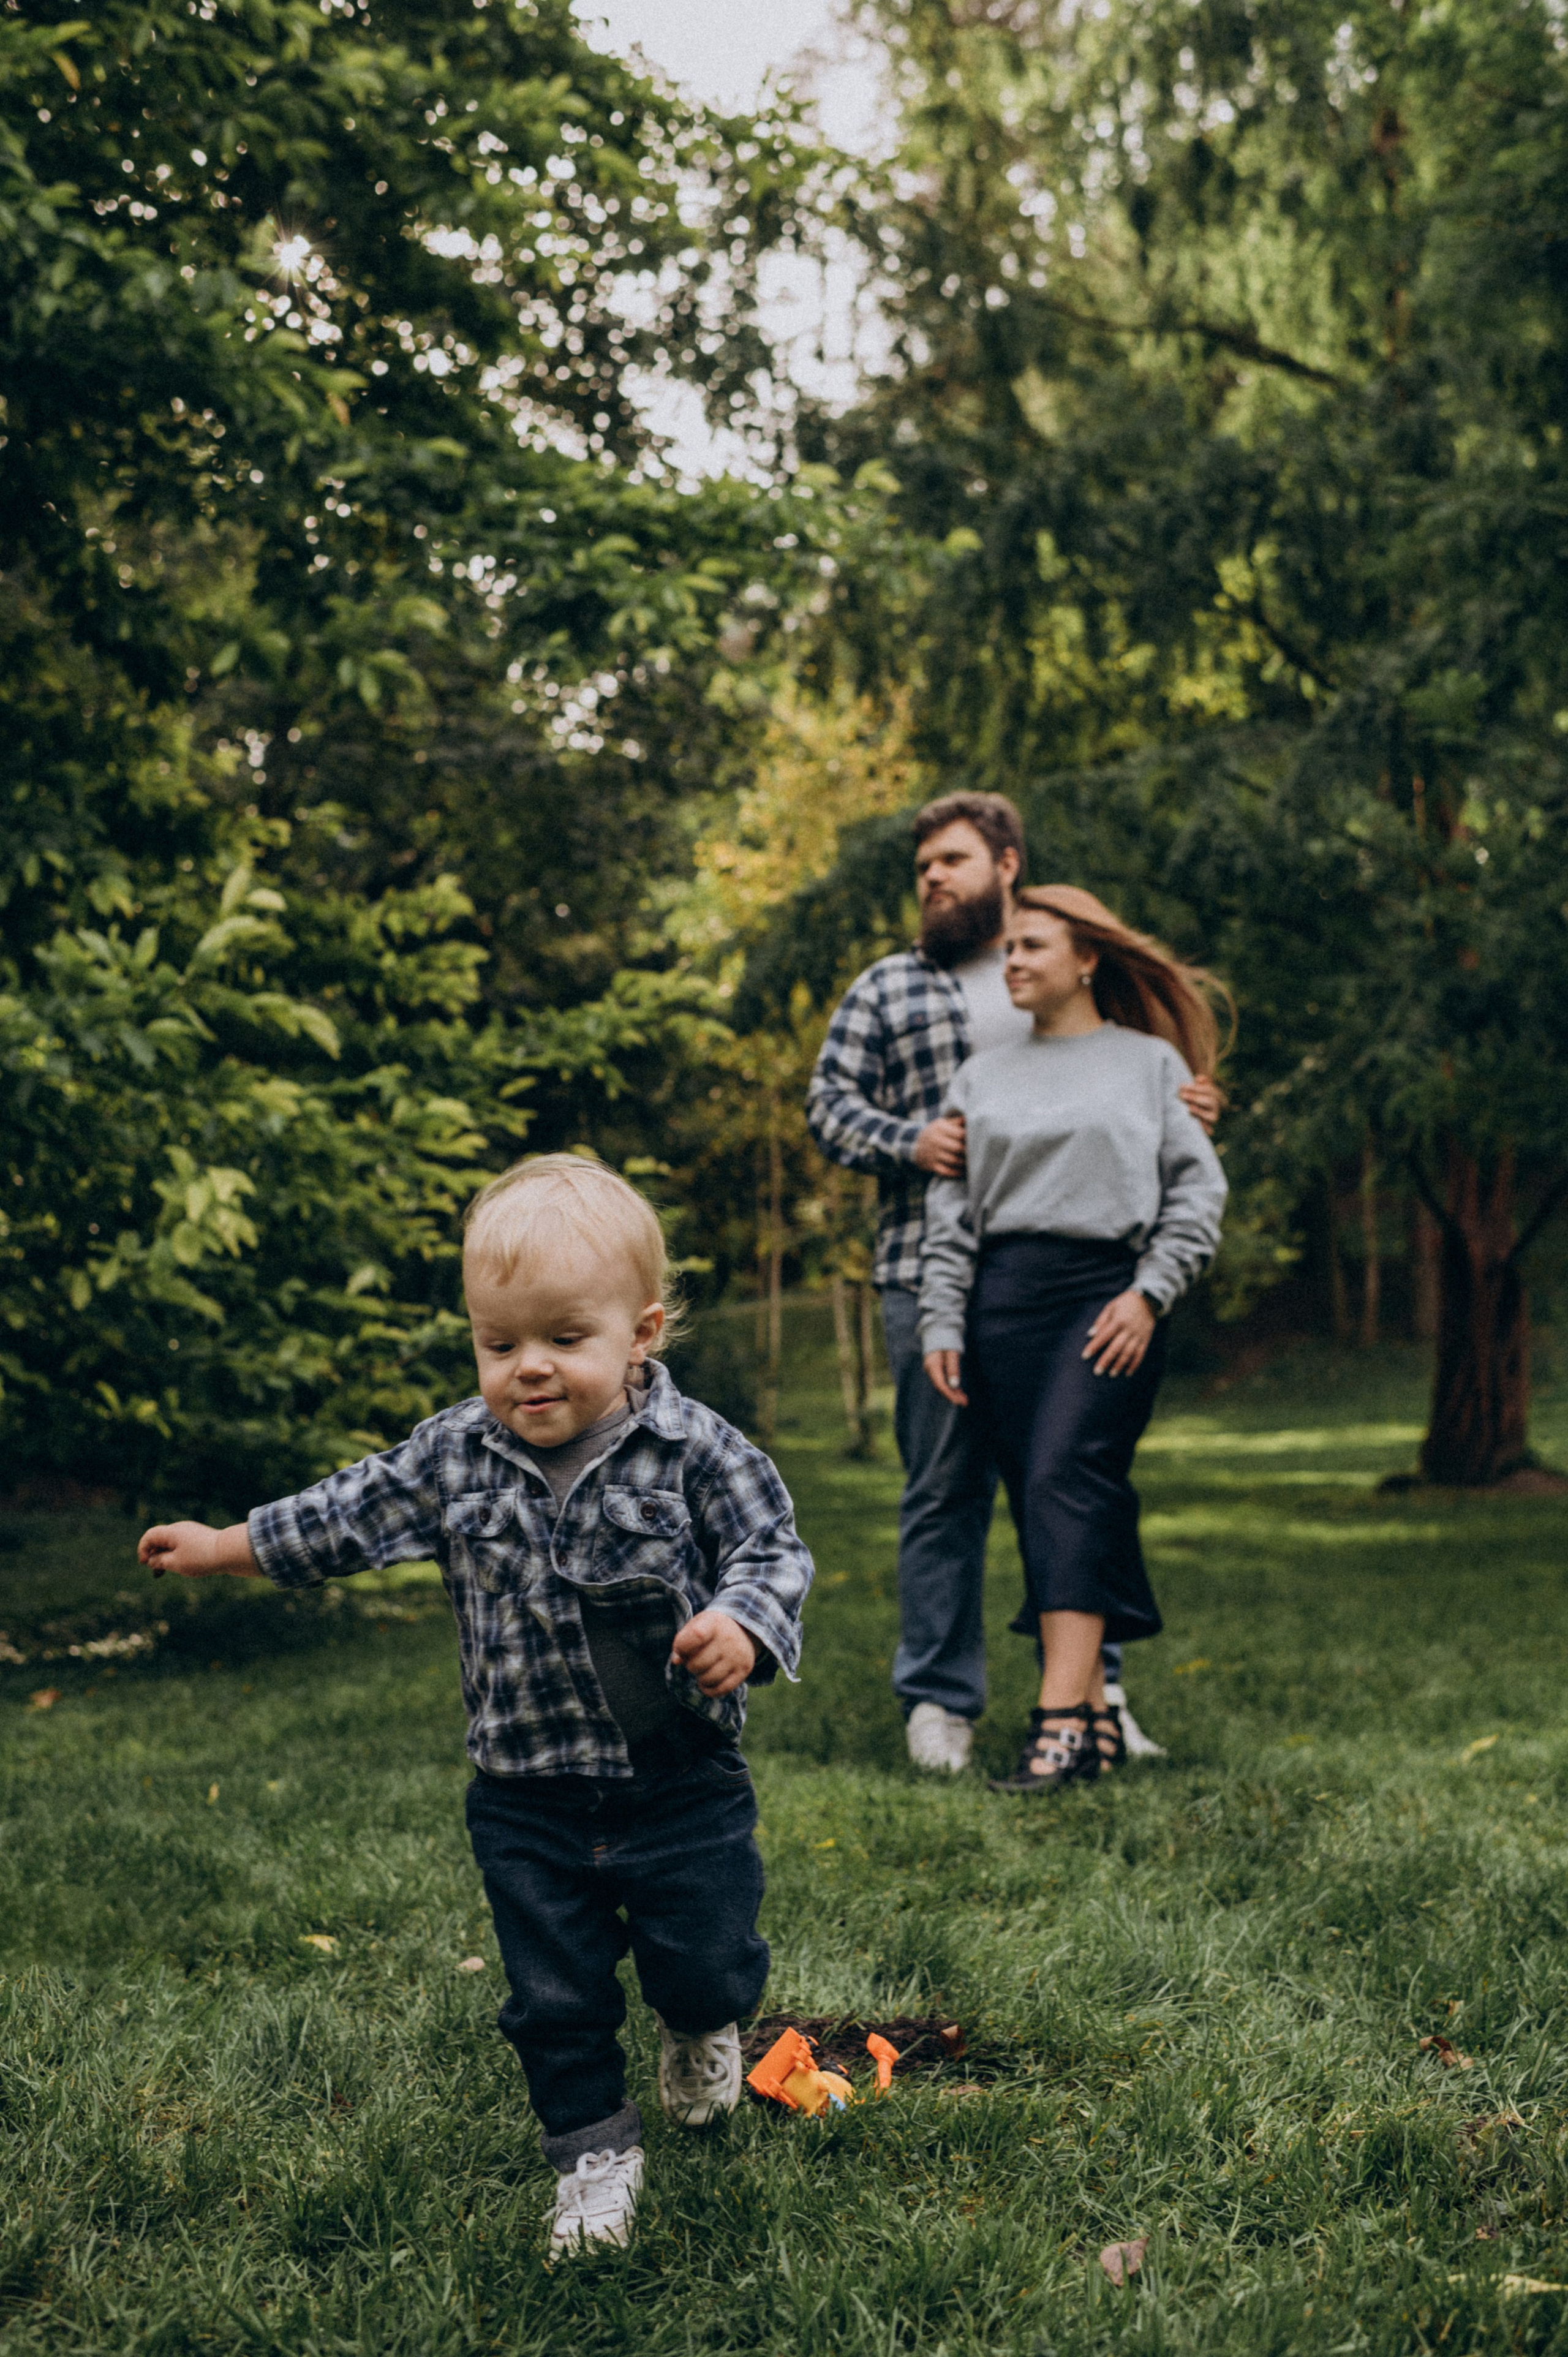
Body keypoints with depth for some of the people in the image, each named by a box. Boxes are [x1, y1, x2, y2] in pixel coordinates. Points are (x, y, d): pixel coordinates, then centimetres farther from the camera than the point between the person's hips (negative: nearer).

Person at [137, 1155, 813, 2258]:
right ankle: (596, 2152, 31)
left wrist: (743, 1628, -32)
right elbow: (352, 1514, 10)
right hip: (527, 1799, 3)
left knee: (703, 1958, 7)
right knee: (555, 1996, 10)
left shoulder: (695, 1451, -15)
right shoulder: (456, 1456, -4)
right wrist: (225, 1546, 17)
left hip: (681, 1783, -2)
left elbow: (773, 1553, -11)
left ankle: (703, 2027, 43)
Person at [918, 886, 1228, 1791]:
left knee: (1067, 1480, -18)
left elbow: (1198, 1191, 4)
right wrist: (942, 1324, 5)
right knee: (1039, 1500, 0)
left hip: (1105, 1292, -4)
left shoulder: (1152, 1063, 8)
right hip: (1003, 1299, 4)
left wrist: (1149, 1293, -8)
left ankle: (1061, 1718, -24)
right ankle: (1096, 1715, 6)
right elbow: (952, 1213, 14)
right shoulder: (984, 1077, 17)